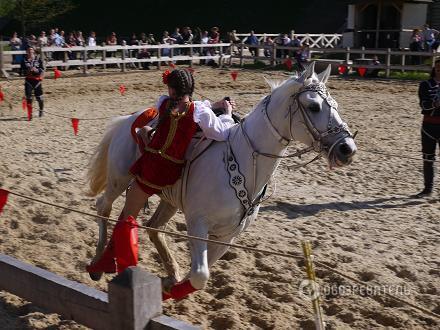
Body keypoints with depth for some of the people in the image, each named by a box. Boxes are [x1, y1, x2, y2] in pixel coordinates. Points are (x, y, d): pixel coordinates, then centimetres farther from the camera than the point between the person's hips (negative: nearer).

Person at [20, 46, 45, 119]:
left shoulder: (38, 59, 0)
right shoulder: (24, 60, 3)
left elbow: (42, 70, -2)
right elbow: (21, 72, 4)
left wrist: (36, 70, -20)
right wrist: (27, 71, -15)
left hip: (37, 80, 0)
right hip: (28, 81, 1)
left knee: (39, 97, 5)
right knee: (28, 98, -6)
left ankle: (41, 110, 32)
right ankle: (30, 114, 1)